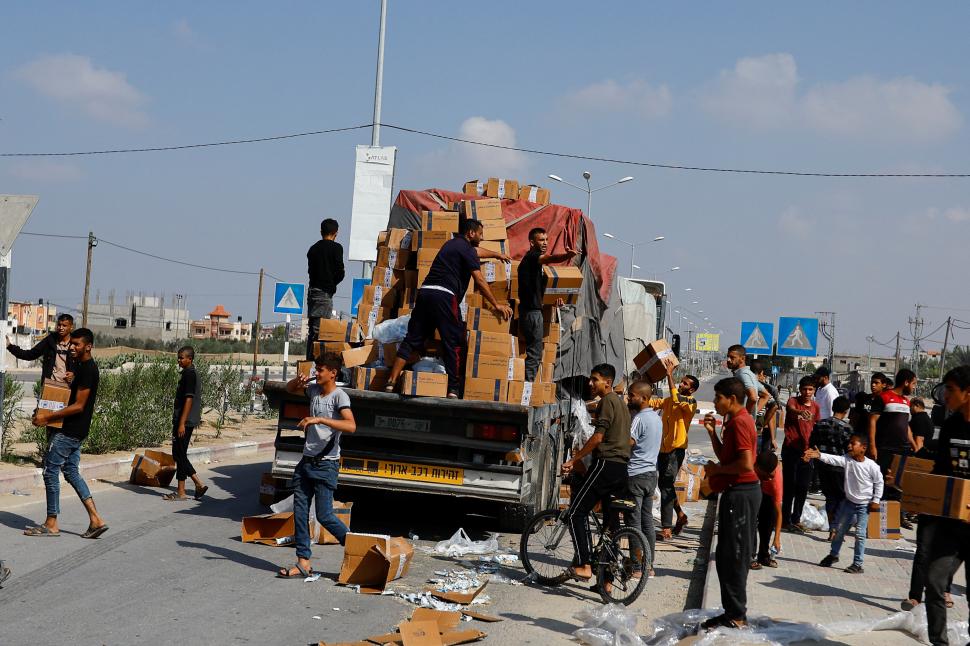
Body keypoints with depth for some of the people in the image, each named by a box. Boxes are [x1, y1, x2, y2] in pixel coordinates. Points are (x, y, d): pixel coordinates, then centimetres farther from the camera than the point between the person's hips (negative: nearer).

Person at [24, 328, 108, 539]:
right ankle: (96, 520, 9)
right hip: (75, 430, 10)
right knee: (71, 471, 13)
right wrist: (48, 413, 12)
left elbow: (78, 406, -21)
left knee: (50, 471, -3)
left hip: (69, 432, -10)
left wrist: (48, 417, -18)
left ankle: (51, 524, 4)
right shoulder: (84, 367, 13)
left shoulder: (87, 370, -18)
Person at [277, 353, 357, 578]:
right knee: (300, 512, 4)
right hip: (306, 461, 8)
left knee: (324, 515, -7)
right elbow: (289, 389, 29)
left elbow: (351, 426, -26)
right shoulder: (314, 389, 10)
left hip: (326, 464, -8)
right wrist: (298, 380, 5)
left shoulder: (339, 396, -12)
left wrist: (320, 419, -31)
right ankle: (303, 563, 7)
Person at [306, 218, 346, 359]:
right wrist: (332, 283, 9)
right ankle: (316, 359, -13)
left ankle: (310, 359, 13)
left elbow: (310, 270, 12)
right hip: (325, 293, -6)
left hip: (312, 291, 6)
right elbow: (340, 272, -10)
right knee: (319, 329, -9)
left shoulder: (313, 248, 13)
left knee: (312, 329, 11)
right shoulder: (336, 248, -5)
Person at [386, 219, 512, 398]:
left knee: (412, 340, 6)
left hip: (425, 291, 8)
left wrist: (496, 254, 65)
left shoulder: (451, 244, 28)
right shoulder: (466, 249, 1)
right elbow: (479, 280, -6)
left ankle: (391, 382, -1)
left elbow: (477, 252, 48)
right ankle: (453, 390, -3)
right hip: (444, 296, -8)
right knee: (453, 343, -1)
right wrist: (496, 305, 0)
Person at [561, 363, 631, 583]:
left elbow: (598, 437, -17)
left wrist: (573, 460, -12)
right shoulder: (621, 403, 21)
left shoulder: (607, 401, -9)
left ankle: (584, 566, -14)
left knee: (575, 513, -7)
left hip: (605, 464, -10)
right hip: (621, 467, 10)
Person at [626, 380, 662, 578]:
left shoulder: (639, 419, -16)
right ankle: (649, 565, 15)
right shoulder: (656, 418, 13)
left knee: (634, 523, -5)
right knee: (648, 522, 12)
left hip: (636, 475, -9)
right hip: (651, 473, 9)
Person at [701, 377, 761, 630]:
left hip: (740, 493, -11)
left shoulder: (739, 422, -17)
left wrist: (716, 469, -13)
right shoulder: (735, 421, 16)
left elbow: (746, 464, -25)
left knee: (733, 557, -5)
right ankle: (733, 612, 20)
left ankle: (736, 616, 0)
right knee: (726, 556, 14)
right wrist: (712, 432, 10)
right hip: (737, 492, 11)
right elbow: (725, 455, 22)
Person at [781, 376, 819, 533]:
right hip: (791, 449, -5)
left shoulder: (815, 407, 9)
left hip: (806, 450, 5)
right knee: (790, 485, -2)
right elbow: (791, 408, -31)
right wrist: (800, 411, -53)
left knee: (803, 487, 7)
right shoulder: (793, 401, -7)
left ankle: (796, 519, 19)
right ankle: (786, 520, 6)